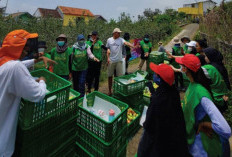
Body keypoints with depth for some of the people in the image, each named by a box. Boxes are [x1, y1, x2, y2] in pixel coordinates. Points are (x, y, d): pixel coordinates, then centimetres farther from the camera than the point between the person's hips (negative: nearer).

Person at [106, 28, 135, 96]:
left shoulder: (121, 40, -2)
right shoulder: (109, 40, 5)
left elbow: (126, 43, -21)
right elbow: (108, 49, 11)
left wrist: (132, 46, -40)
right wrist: (108, 58, 1)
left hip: (119, 60, -1)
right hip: (111, 61, 1)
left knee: (120, 76, 0)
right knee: (110, 76, 8)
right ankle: (110, 90, 23)